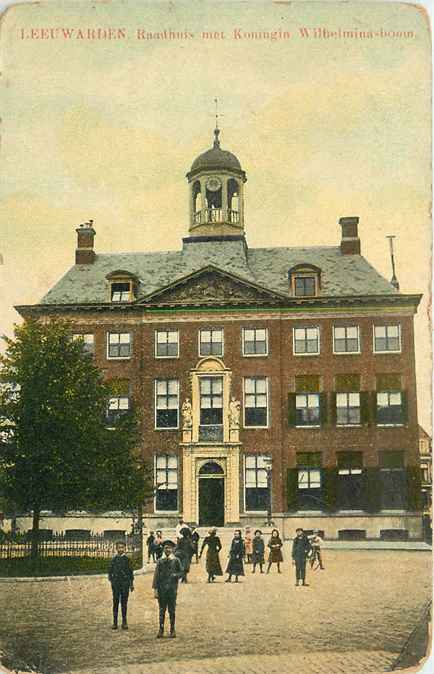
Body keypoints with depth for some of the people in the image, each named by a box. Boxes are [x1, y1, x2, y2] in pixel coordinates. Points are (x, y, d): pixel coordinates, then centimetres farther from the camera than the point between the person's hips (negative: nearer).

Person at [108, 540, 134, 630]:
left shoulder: (127, 559, 4)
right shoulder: (114, 559, 3)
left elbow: (131, 572, 7)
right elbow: (110, 571, 7)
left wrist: (131, 584, 5)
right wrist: (111, 580, -4)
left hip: (125, 585, 0)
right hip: (116, 584, 0)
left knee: (124, 603, 4)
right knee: (115, 603, 1)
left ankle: (124, 622, 11)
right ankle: (115, 622, 6)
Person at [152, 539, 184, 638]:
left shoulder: (176, 560, 3)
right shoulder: (160, 561, 4)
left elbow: (181, 572, 8)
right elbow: (156, 575, 2)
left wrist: (175, 575, -14)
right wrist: (155, 589, -4)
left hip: (172, 589, 0)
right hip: (162, 589, 1)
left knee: (172, 610, 4)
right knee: (162, 610, 4)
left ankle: (172, 630, 11)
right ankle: (161, 630, 10)